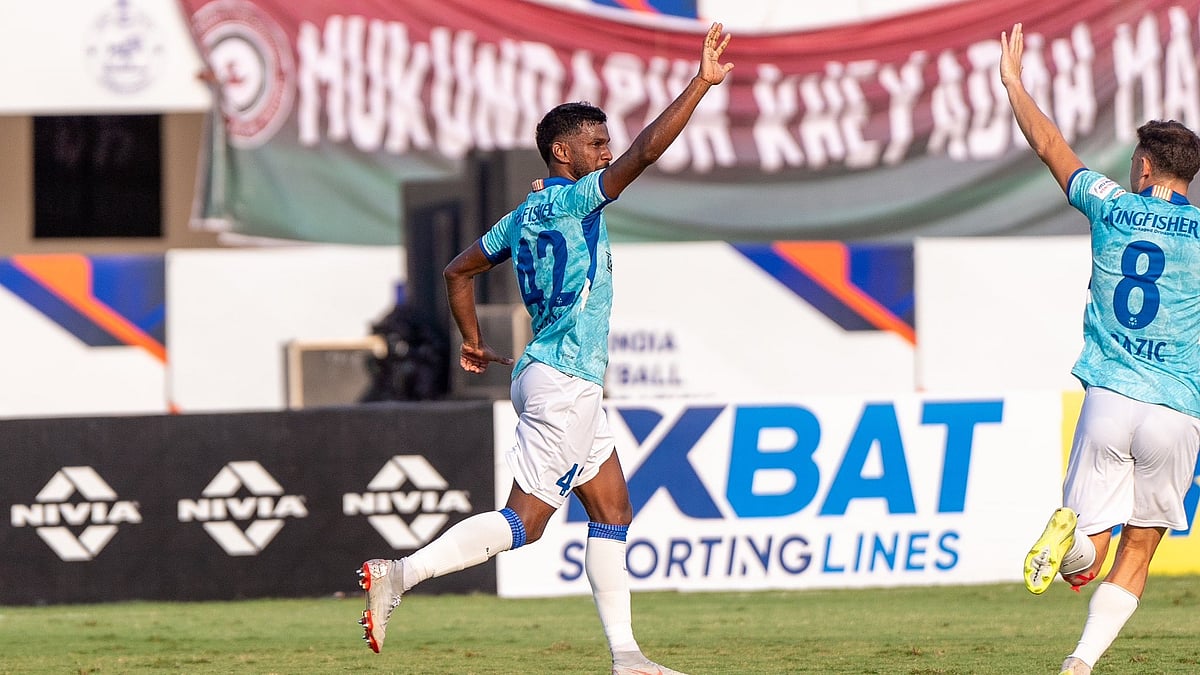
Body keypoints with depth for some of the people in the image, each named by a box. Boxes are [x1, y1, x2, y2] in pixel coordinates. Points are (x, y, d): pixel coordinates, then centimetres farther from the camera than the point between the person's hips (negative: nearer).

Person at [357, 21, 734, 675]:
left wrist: (474, 342, 30)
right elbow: (644, 151, -20)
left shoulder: (524, 216, 14)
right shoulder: (571, 199, -11)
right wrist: (701, 83, -19)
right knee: (523, 521, -11)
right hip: (564, 382, -10)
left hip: (554, 379, 10)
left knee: (613, 511, 12)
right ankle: (400, 574, -17)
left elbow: (458, 270, 22)